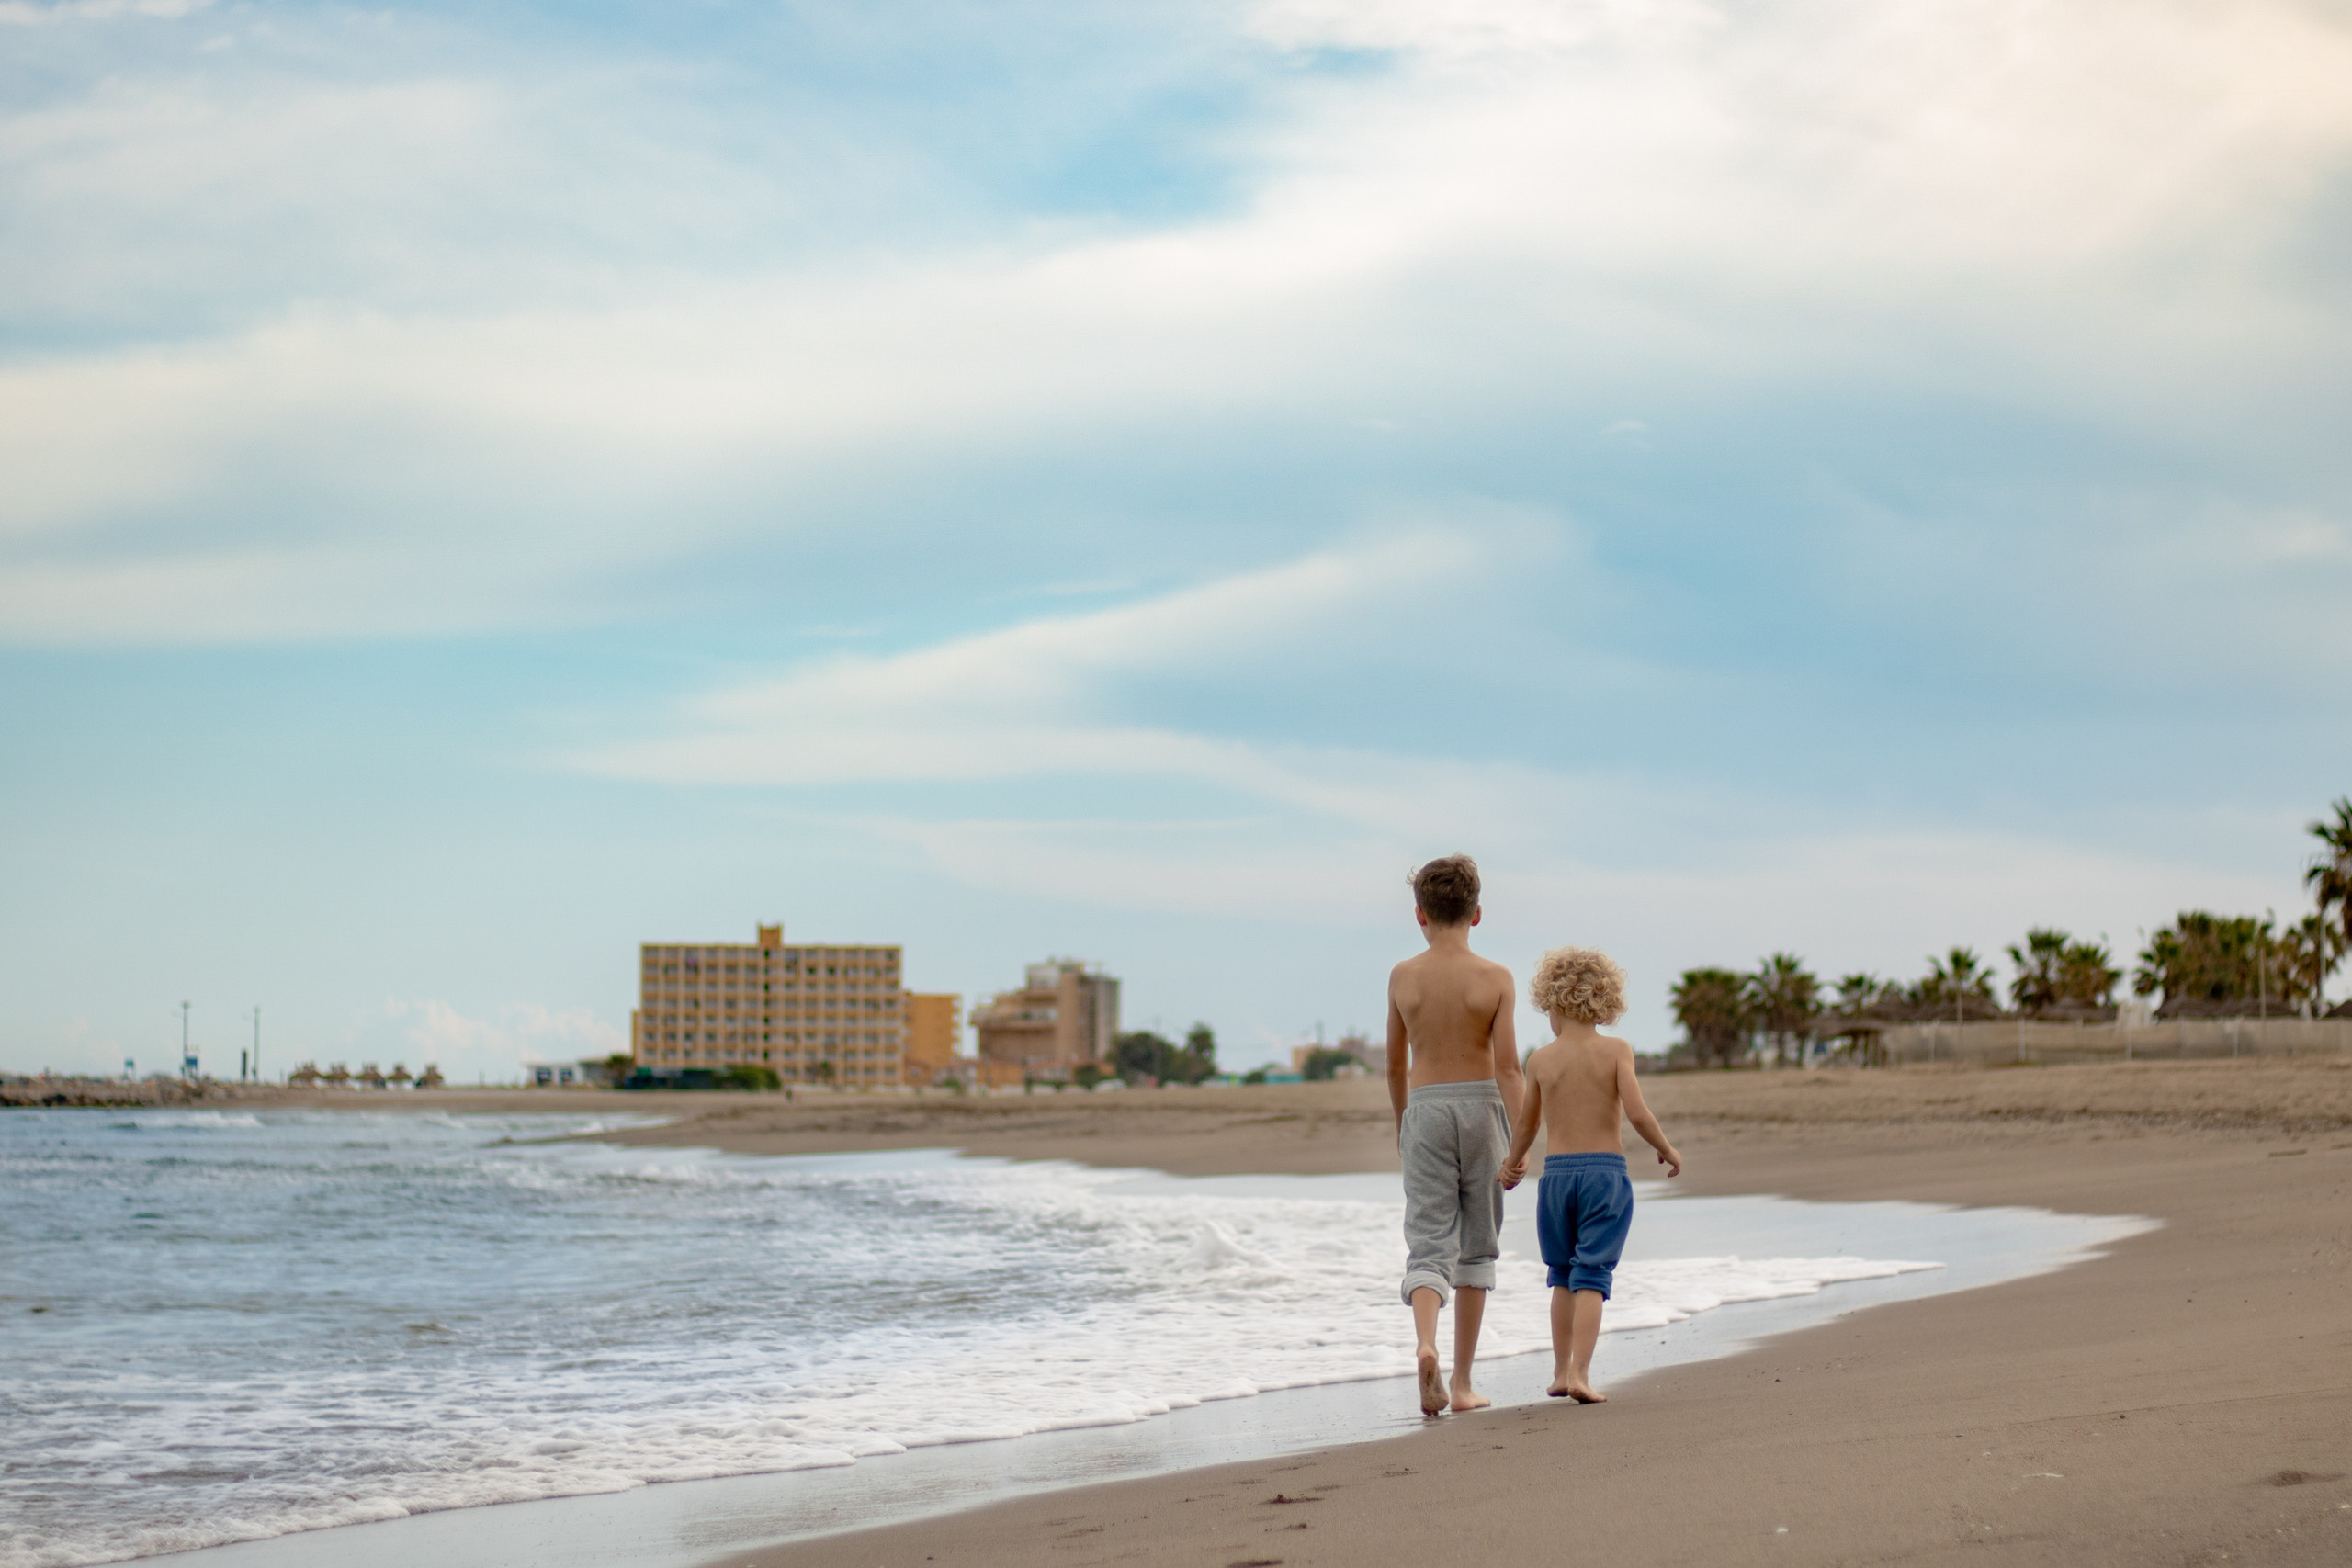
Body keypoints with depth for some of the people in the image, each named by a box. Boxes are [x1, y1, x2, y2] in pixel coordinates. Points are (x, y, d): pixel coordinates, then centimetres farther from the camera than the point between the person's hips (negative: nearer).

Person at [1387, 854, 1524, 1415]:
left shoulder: (1403, 977, 2)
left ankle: (1425, 1343, -30)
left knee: (1428, 1243, -1)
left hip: (1425, 1110, 0)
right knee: (1476, 1246, 12)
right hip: (1480, 1106, 0)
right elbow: (1507, 1064, -10)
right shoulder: (1495, 979, -4)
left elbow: (1395, 1063, 10)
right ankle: (1462, 1383, 15)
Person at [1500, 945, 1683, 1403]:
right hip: (1606, 1171, -2)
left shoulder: (1541, 1059, 2)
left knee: (1563, 1276, 17)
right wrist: (1667, 1151, 6)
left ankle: (1560, 1370, 19)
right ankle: (1580, 1373, -11)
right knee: (1592, 1275, -1)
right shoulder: (1616, 1050, -3)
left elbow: (1525, 1124, 13)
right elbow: (1636, 1113, -12)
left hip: (1556, 1172, 2)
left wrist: (1512, 1163, 33)